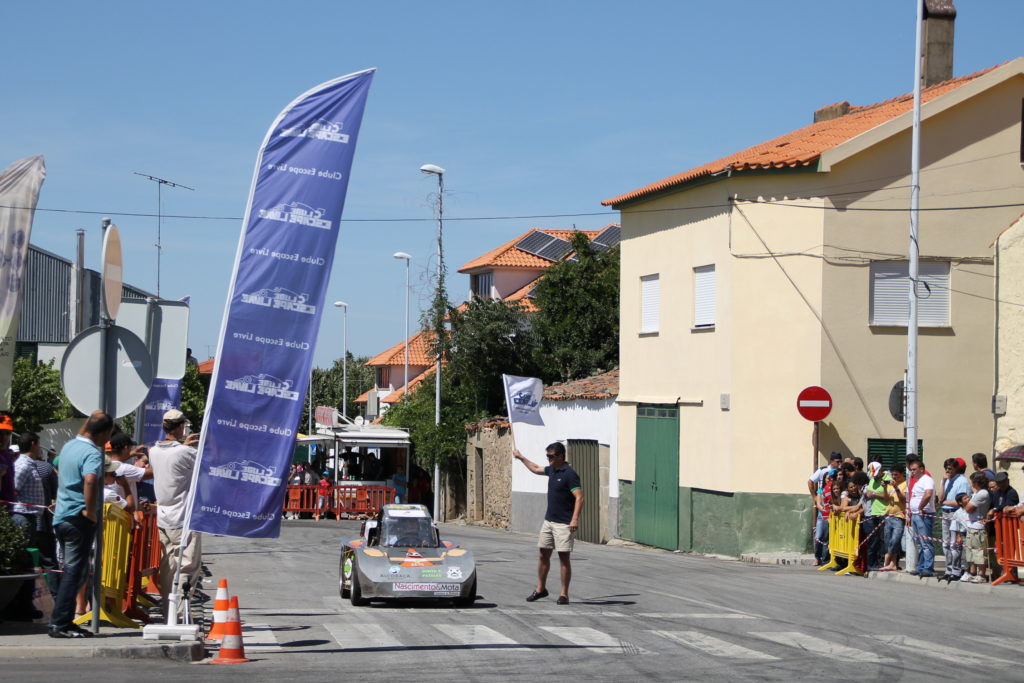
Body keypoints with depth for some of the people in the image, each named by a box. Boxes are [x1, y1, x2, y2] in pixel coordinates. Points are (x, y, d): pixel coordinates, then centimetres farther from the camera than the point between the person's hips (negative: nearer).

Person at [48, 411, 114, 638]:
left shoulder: (68, 446, 12)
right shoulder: (92, 453, -17)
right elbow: (90, 480, -36)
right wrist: (91, 511, -25)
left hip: (61, 516, 9)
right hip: (79, 519, -9)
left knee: (76, 569, 16)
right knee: (74, 571, -5)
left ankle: (61, 621, 17)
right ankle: (60, 624, -5)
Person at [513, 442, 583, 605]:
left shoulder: (569, 474, -15)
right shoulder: (551, 470, 11)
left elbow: (579, 497, -21)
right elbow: (536, 469, 33)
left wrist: (575, 519, -29)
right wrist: (521, 458, 41)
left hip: (564, 524, -8)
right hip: (548, 521, 8)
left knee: (564, 557, -4)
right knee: (543, 555, 11)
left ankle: (564, 594, 1)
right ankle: (540, 589, 23)